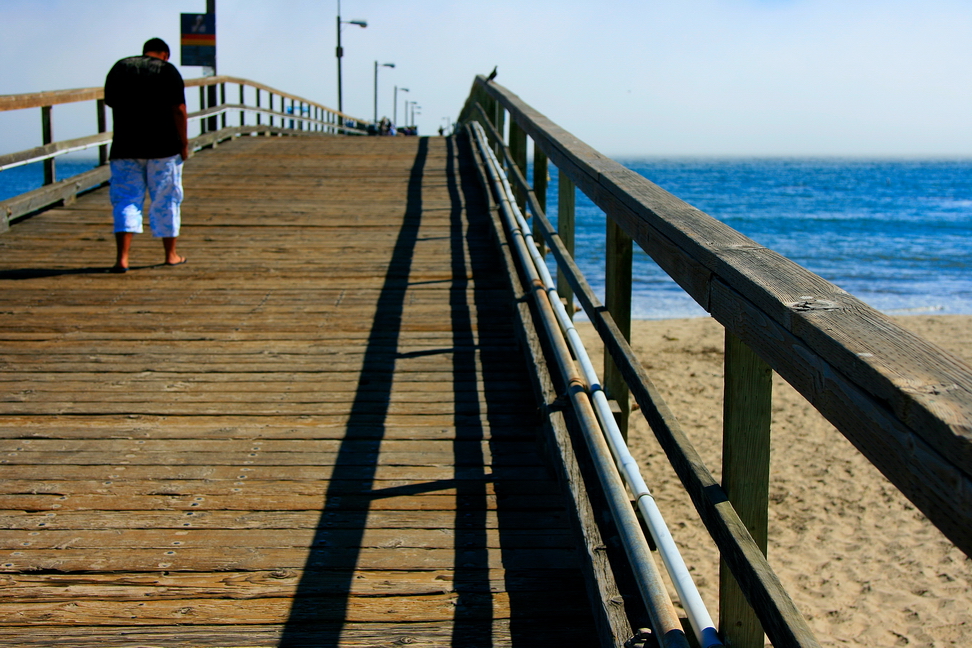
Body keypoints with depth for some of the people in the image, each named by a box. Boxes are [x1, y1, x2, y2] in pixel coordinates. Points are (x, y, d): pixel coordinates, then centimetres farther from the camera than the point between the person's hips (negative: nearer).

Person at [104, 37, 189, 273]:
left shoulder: (119, 68, 10)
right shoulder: (168, 70, -1)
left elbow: (110, 102, 17)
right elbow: (178, 109, -8)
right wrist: (183, 142, -2)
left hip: (125, 147, 2)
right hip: (163, 147, -2)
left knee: (126, 200, 3)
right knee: (166, 201, 9)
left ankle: (122, 258, -10)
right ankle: (171, 255, 19)